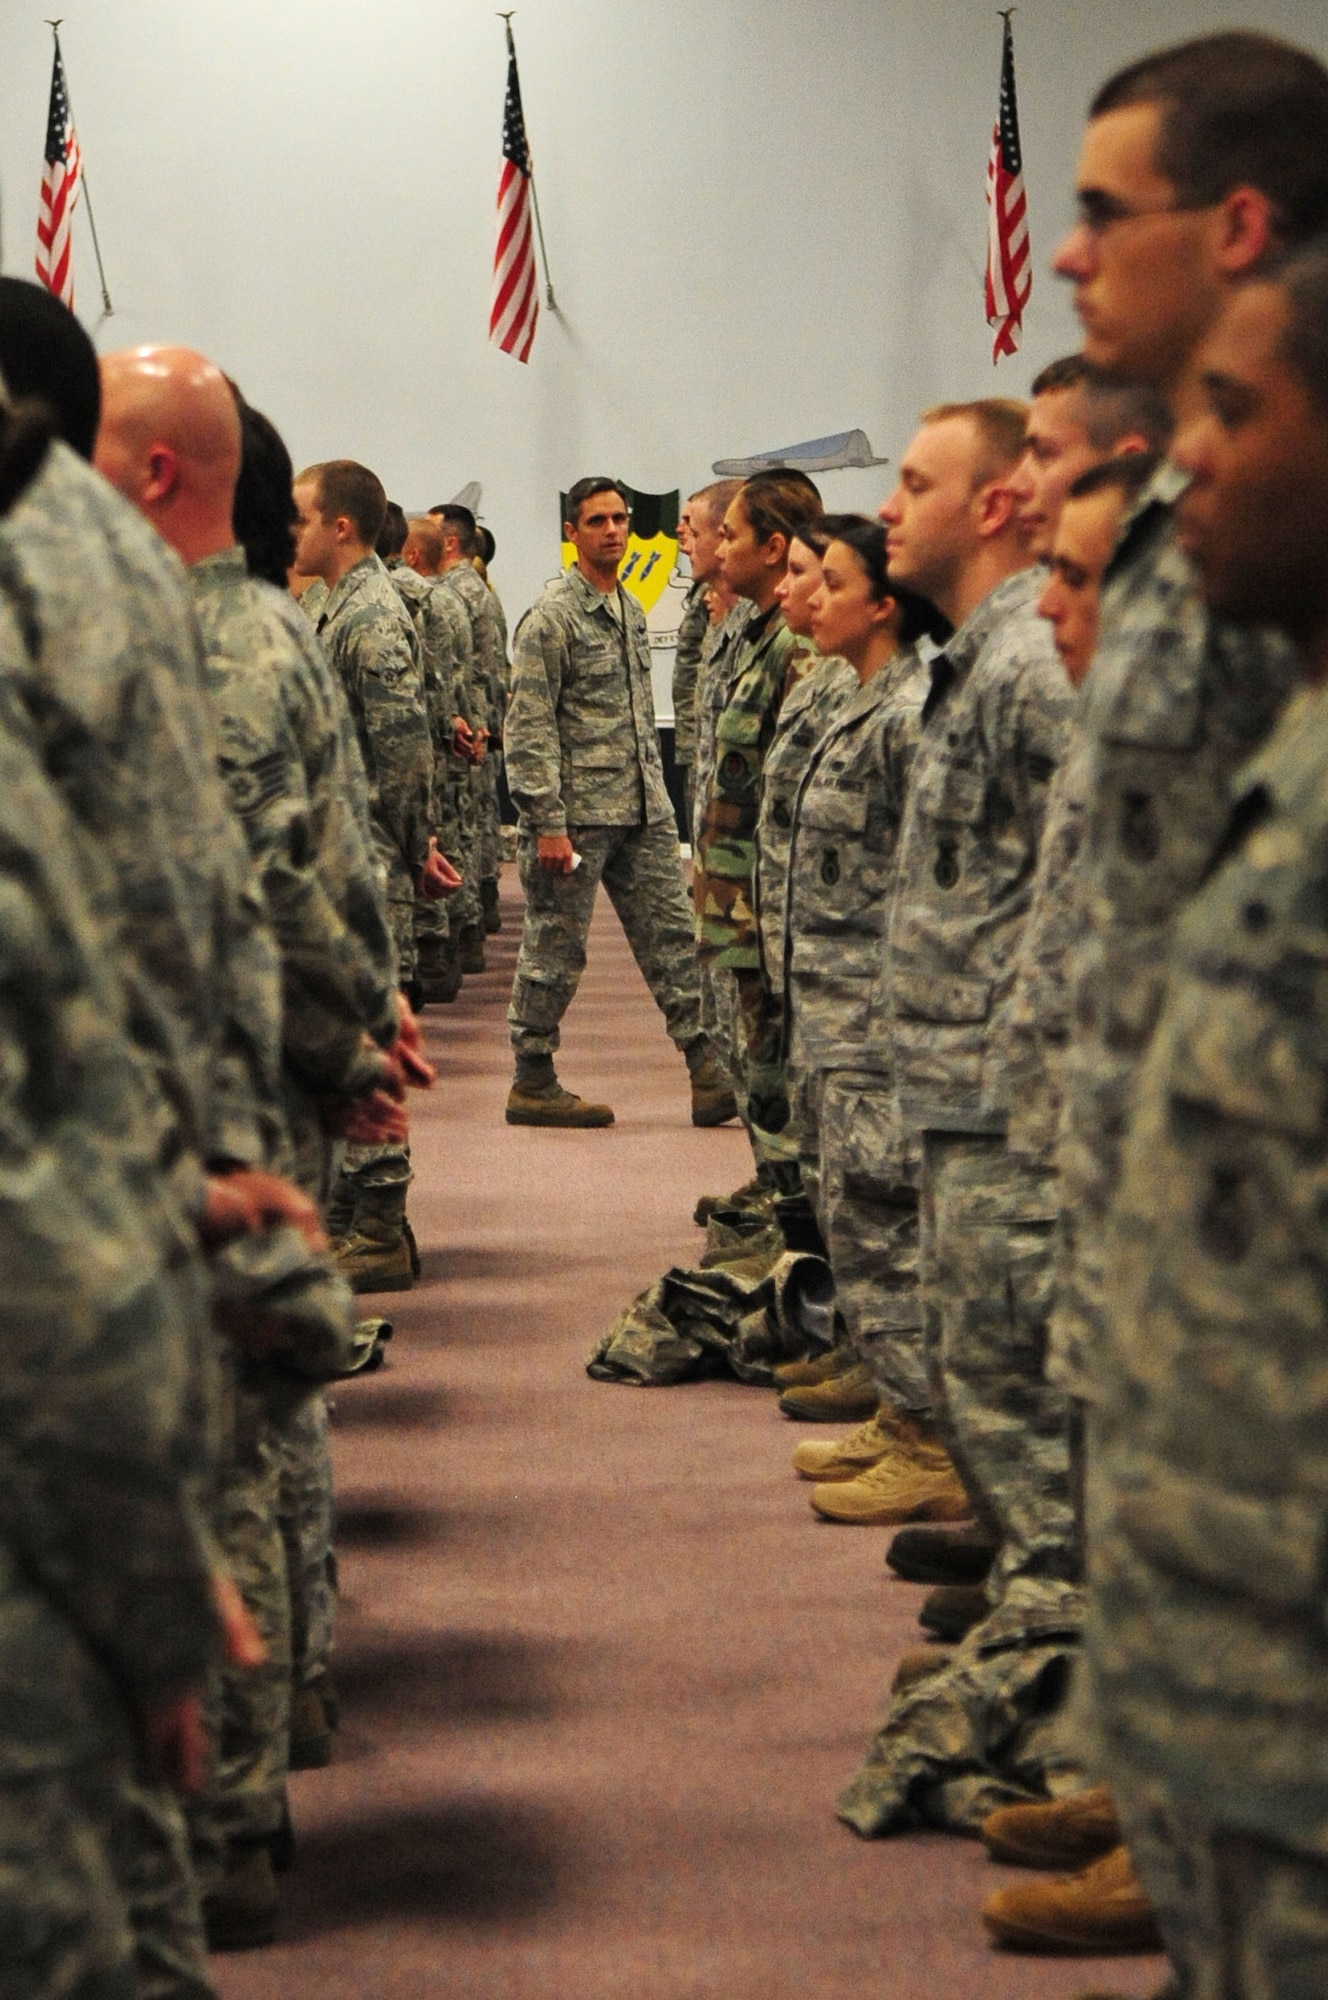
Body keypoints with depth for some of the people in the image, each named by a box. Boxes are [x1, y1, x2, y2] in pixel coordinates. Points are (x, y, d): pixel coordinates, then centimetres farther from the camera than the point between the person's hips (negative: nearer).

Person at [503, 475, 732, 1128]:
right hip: (576, 811, -7)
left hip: (643, 809, 8)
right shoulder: (552, 616, -10)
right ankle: (532, 1083, 11)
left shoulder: (631, 610, 15)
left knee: (672, 936, 3)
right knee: (555, 947, 1)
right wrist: (547, 823, -19)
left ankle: (709, 1073, 3)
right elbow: (529, 728, -15)